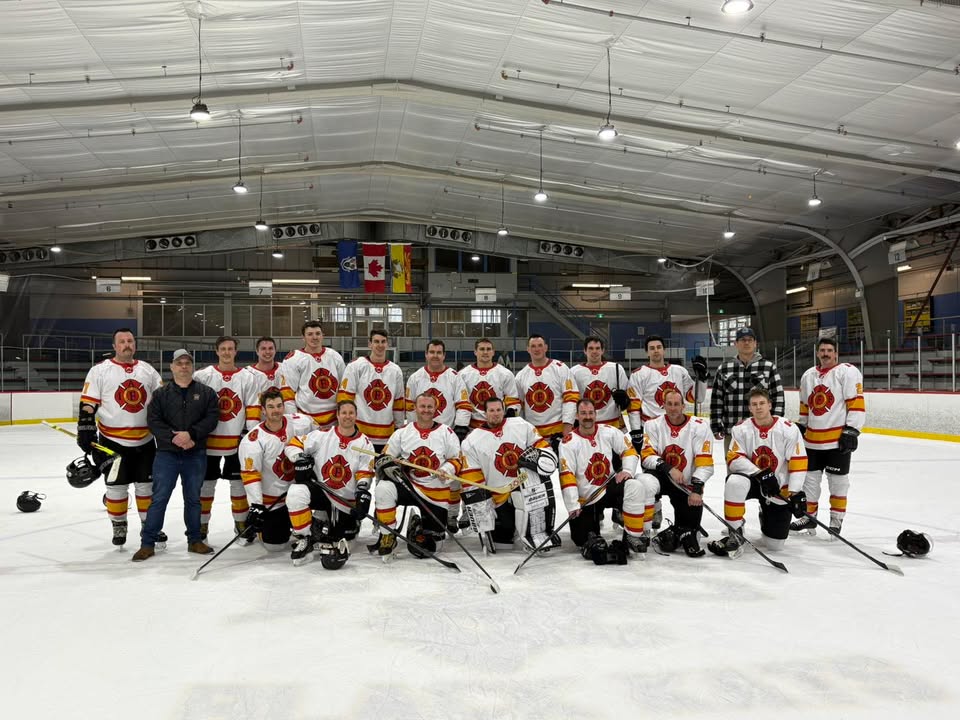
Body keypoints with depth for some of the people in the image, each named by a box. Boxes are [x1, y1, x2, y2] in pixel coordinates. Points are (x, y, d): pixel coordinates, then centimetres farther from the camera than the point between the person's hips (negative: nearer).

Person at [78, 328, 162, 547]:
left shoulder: (148, 370, 8)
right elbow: (88, 404, -4)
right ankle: (118, 527, 21)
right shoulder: (100, 371, -2)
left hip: (145, 440, 3)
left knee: (147, 484, 9)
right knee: (116, 486, 5)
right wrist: (86, 431, -11)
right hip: (113, 441, -3)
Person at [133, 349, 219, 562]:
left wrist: (191, 434, -18)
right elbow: (153, 420, -5)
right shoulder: (161, 394, 4)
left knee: (193, 498, 11)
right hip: (166, 454, -1)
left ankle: (194, 540, 22)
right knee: (159, 498, -1)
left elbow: (212, 417, -6)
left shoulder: (206, 392, 4)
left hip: (195, 455, 1)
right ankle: (147, 543, 7)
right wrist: (173, 437, -17)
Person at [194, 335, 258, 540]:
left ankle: (241, 522, 21)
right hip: (209, 438, -1)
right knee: (206, 482, 8)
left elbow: (253, 407, 1)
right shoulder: (203, 375, -4)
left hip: (236, 439, 1)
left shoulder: (246, 377, 1)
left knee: (238, 481, 8)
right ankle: (202, 523, 20)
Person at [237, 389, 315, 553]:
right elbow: (250, 475, -21)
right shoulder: (253, 440, -19)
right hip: (271, 500, -3)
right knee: (274, 545, -1)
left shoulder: (300, 423, -10)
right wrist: (255, 505, -27)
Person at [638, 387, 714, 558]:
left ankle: (682, 531, 23)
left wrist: (697, 489, -22)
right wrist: (669, 468, -26)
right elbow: (646, 457, -10)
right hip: (660, 476, 0)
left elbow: (704, 463, -12)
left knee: (691, 519, -13)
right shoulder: (653, 425, -3)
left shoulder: (699, 426, -7)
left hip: (687, 483, 0)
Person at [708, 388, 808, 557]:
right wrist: (760, 474, -28)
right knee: (735, 482, -37)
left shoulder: (789, 429, -10)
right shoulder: (741, 429, -7)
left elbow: (798, 462, -11)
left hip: (779, 488, 0)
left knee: (775, 544, 0)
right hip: (752, 479, 0)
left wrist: (795, 493, -17)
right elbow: (734, 459, -15)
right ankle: (735, 535, -22)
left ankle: (766, 516, 37)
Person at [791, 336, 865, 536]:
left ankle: (836, 521, 15)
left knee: (838, 481, 3)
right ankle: (808, 516, 25)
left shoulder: (847, 372, -7)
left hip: (838, 439, -6)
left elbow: (856, 403, -13)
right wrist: (800, 427, 19)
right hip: (812, 439, 6)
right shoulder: (808, 376, 14)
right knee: (809, 478, 12)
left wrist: (851, 431, -17)